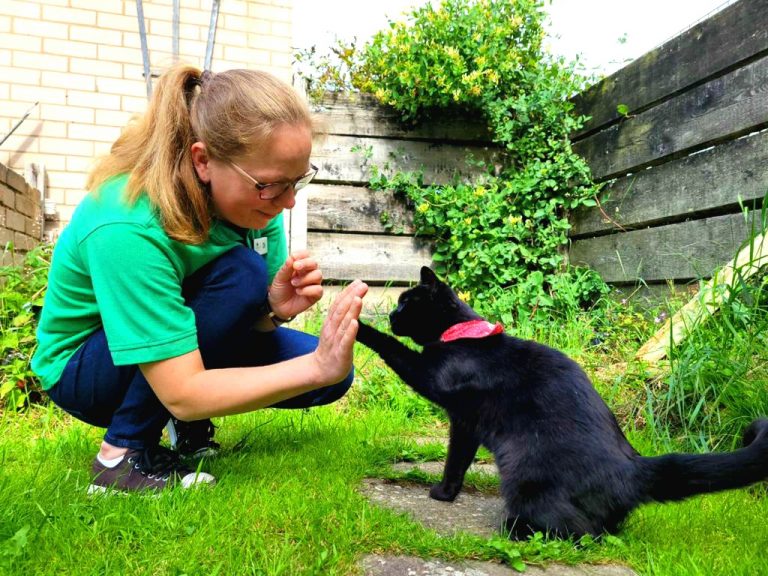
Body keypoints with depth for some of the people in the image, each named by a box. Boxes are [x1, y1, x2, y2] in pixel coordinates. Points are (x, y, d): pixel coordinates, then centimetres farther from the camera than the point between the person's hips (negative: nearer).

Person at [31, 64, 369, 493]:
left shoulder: (253, 197, -16)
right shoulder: (126, 229, -36)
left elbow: (248, 314, -9)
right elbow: (182, 393, -37)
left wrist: (276, 309, -32)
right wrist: (316, 368, -42)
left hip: (173, 343, 6)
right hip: (82, 370, -6)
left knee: (333, 371, -11)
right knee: (241, 271, -32)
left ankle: (190, 424, 10)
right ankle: (123, 453, -16)